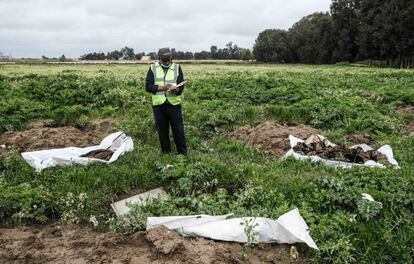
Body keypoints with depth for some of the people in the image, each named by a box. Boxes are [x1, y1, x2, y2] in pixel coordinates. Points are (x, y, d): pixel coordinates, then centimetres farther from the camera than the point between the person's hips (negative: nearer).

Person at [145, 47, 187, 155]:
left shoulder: (177, 68, 4)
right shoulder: (153, 68, 3)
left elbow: (181, 86, -1)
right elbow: (148, 87, -3)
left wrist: (176, 89, -24)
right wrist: (162, 87, -18)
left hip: (174, 104, 0)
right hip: (159, 105, 1)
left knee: (178, 130, 2)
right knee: (162, 130, 10)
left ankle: (183, 153, 15)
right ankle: (165, 153, 25)